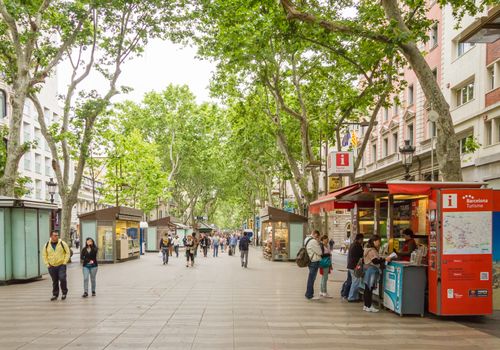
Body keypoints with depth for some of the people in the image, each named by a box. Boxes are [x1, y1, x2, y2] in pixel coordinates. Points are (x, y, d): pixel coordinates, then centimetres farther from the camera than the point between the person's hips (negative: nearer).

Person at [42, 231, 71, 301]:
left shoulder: (62, 243, -4)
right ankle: (55, 295, 21)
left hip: (61, 265, -2)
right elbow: (44, 255, 12)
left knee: (62, 278, -15)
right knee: (54, 281, 9)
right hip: (52, 266, 3)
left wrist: (64, 262, -6)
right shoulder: (47, 245, 3)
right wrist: (47, 264, 4)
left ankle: (64, 292, 4)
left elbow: (68, 253, 0)